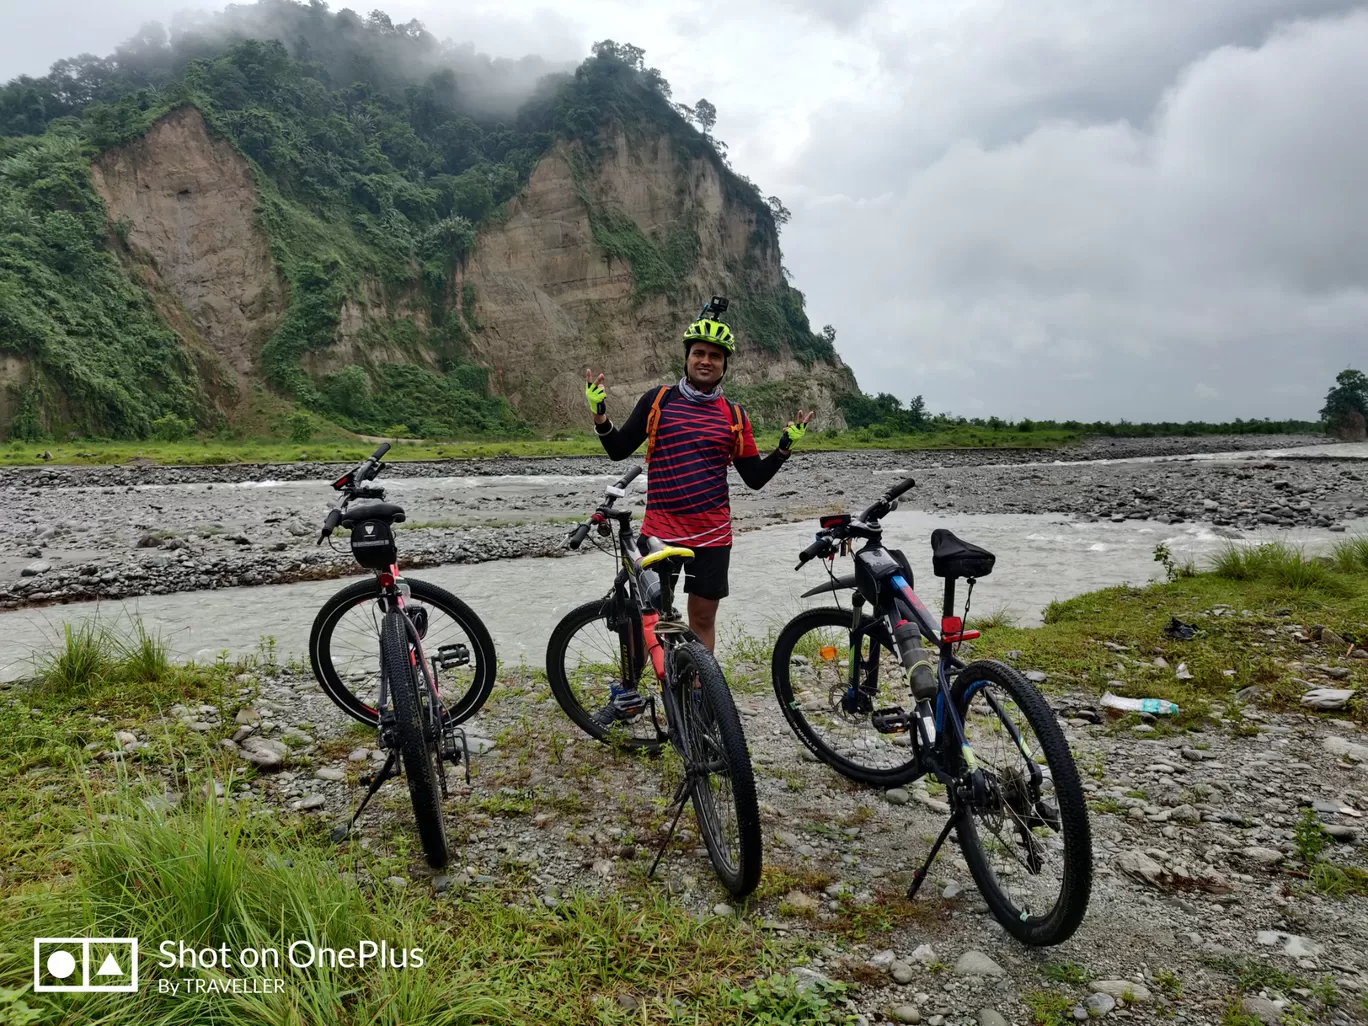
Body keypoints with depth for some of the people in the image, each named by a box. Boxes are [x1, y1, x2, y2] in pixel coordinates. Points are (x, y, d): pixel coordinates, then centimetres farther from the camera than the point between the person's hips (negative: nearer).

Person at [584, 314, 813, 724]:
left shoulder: (733, 416, 5)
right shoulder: (657, 400, 1)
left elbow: (755, 477, 8)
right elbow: (619, 450, 5)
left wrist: (786, 445, -3)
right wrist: (600, 415, -9)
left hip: (712, 534, 1)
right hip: (659, 530, -1)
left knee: (702, 617, 9)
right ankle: (628, 694, 23)